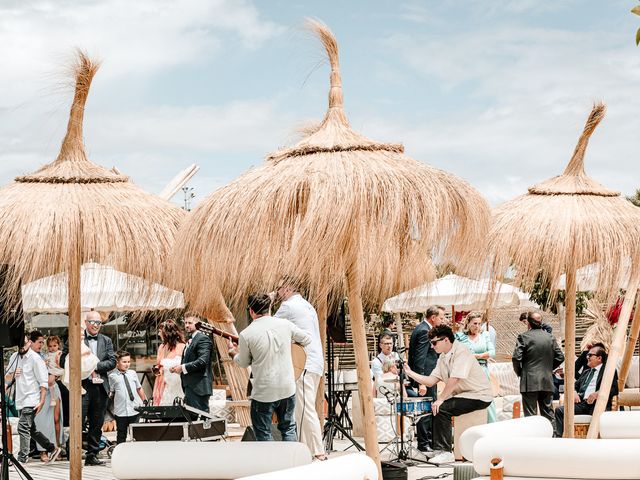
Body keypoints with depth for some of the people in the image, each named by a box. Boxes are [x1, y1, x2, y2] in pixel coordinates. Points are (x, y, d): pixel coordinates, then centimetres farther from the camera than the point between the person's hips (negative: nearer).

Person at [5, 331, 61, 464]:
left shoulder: (36, 358, -5)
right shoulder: (15, 357, 11)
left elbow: (44, 382, -9)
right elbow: (7, 378, 19)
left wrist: (42, 401, -17)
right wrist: (12, 375, -5)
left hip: (31, 400, -7)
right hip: (21, 400, 7)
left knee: (23, 427, -14)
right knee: (31, 429, 14)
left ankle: (22, 458, -11)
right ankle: (52, 449, 28)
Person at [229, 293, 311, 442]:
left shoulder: (246, 334, -12)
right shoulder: (285, 324, -4)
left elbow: (244, 363, 3)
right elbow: (307, 339, 11)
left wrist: (233, 354, 24)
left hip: (263, 392, -3)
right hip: (287, 389, 3)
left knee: (263, 434, 9)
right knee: (288, 428, 19)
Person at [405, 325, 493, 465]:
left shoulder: (461, 352, -18)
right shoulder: (443, 357, 10)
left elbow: (454, 379, -27)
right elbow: (431, 381, 8)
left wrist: (441, 399, -24)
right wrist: (410, 373, 0)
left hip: (479, 396, -9)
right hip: (463, 395, 9)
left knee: (442, 409, -22)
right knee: (433, 407, 3)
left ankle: (446, 452, -17)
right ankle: (437, 449, 10)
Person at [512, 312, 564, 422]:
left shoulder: (524, 337, -7)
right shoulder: (550, 337, 7)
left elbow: (516, 358, -13)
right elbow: (560, 357, 8)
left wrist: (519, 372, 4)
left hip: (530, 381, -4)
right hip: (547, 382, 4)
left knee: (530, 414, -2)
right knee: (547, 413, 11)